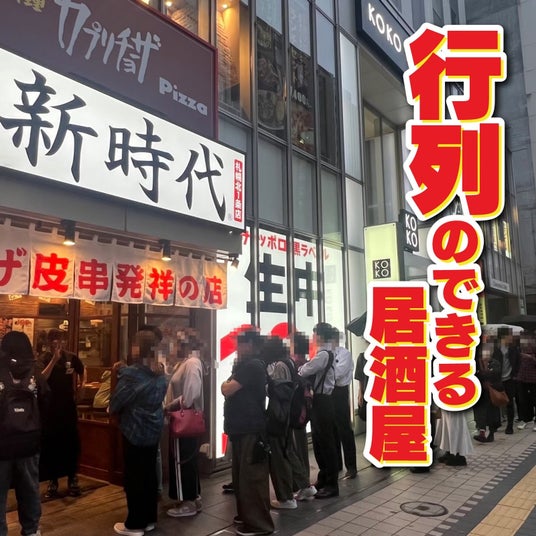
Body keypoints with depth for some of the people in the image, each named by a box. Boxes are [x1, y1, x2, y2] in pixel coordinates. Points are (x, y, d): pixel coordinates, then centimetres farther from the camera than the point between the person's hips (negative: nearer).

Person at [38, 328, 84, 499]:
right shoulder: (44, 359, -7)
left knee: (71, 444, 7)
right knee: (51, 445, 4)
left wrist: (79, 386, 10)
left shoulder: (71, 357, 0)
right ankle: (52, 482, 16)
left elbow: (81, 371, 20)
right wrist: (54, 359, -29)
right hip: (50, 408, -2)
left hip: (69, 407, 2)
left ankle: (72, 480, 19)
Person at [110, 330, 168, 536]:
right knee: (149, 475, 15)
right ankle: (149, 519, 26)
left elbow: (116, 403, -15)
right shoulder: (160, 374, 5)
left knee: (133, 478, 5)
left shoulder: (131, 373, -18)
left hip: (134, 432, -7)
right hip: (154, 430, 7)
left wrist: (112, 410, 11)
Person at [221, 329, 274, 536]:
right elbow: (230, 390, 17)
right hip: (242, 428, 11)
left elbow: (227, 390, -21)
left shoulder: (252, 365, -18)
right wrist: (229, 384, -2)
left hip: (251, 430, -11)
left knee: (251, 477, -3)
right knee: (242, 474, 19)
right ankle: (247, 514, 32)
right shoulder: (246, 365, 16)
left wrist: (225, 383, -2)